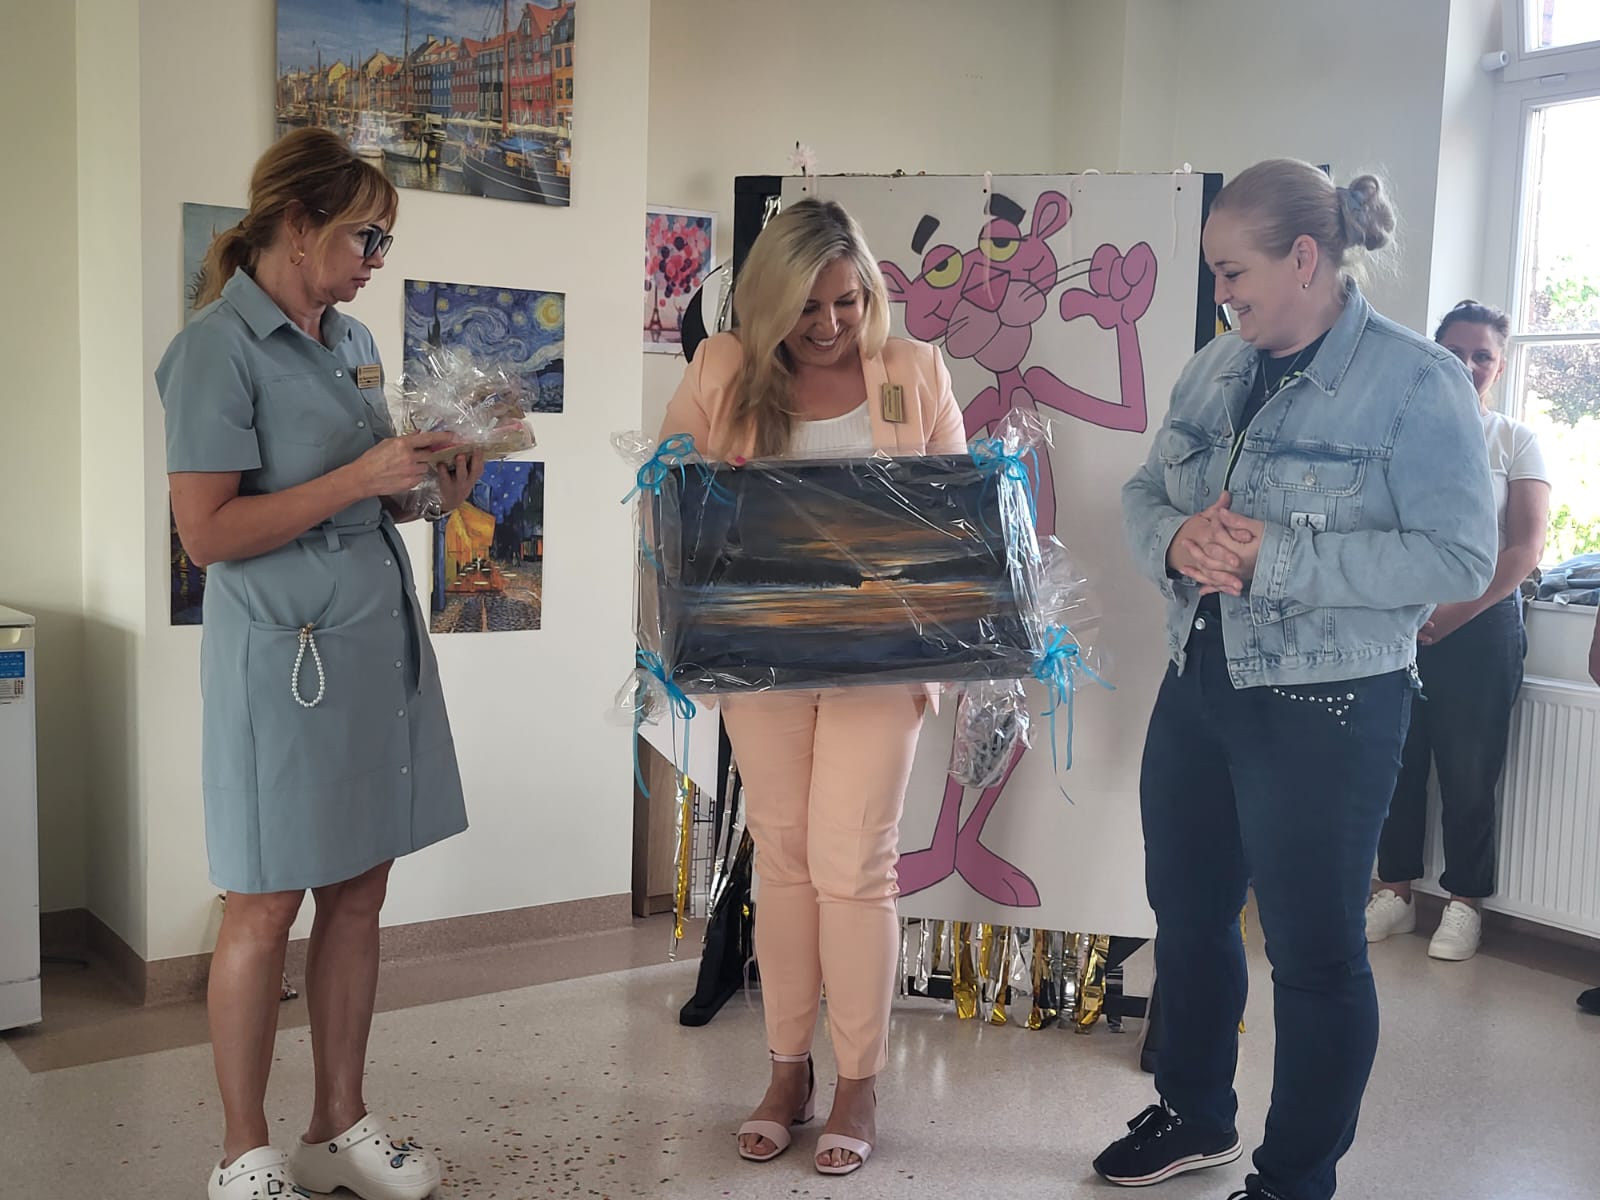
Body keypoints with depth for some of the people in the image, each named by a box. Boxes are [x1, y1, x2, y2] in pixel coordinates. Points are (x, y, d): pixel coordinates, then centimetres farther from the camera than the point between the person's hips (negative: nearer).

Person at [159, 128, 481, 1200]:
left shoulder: (353, 339, 13)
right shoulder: (218, 349, -11)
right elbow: (209, 532, -17)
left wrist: (430, 487, 3)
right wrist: (361, 478, -18)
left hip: (381, 637, 8)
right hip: (283, 655, -8)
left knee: (360, 894, 12)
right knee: (267, 908, 3)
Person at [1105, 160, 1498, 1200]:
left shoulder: (1415, 381, -14)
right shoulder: (1217, 368, 7)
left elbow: (1459, 559, -20)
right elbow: (1144, 491, 11)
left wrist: (1271, 557, -25)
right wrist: (1177, 541, -13)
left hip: (1325, 711, -7)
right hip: (1199, 685, 7)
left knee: (1314, 949, 5)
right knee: (1187, 912, 19)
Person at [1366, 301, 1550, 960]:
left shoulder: (1515, 441, 5)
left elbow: (1526, 547, -2)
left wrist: (1454, 614, -11)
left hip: (1481, 623, -1)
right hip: (1400, 620, 1)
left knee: (1469, 769, 3)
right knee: (1398, 758, 4)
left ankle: (1465, 903, 16)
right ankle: (1395, 892, 17)